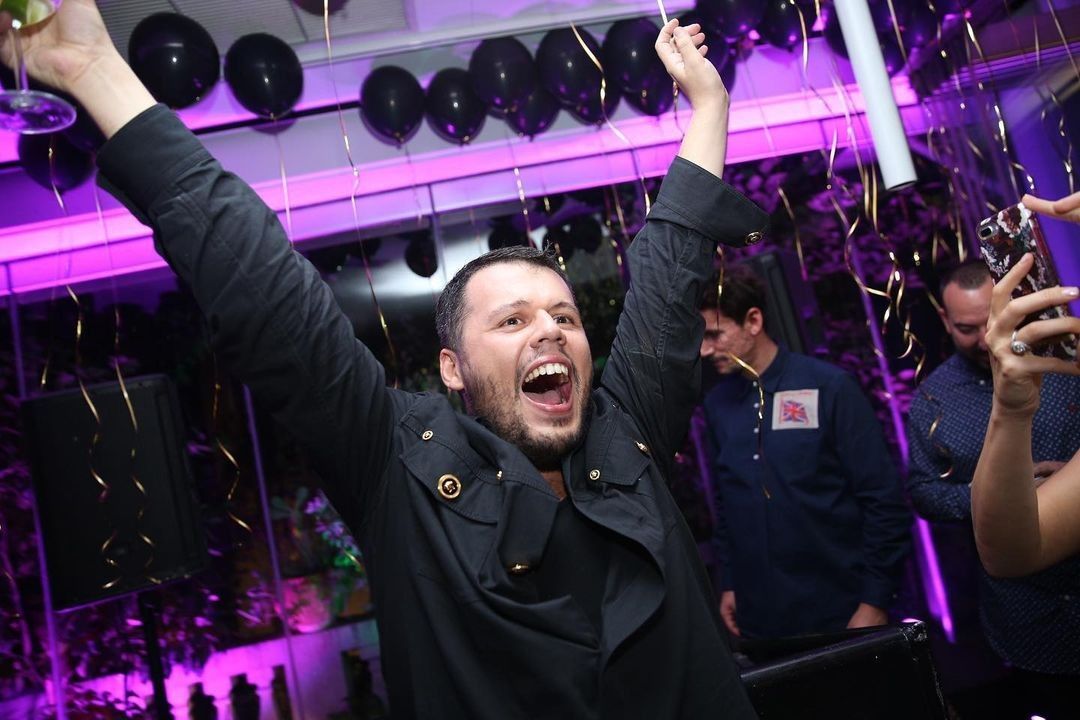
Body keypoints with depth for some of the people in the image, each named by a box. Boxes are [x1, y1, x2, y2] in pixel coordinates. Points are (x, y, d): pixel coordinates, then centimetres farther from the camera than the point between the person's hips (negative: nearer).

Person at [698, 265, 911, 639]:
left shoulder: (828, 387, -9)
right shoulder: (717, 403, 4)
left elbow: (883, 499, -9)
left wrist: (875, 601, -10)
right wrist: (728, 584, 10)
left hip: (840, 612, -3)